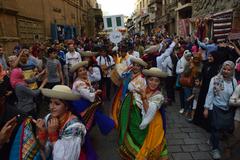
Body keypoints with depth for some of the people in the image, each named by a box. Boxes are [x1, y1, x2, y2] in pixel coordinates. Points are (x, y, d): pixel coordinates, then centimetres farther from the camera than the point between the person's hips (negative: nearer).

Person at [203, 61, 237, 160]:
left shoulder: (234, 81, -3)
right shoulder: (215, 79, -13)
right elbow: (210, 94, -10)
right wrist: (206, 108, -10)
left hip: (229, 109, 4)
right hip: (217, 108, -4)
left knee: (229, 128, 10)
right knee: (216, 128, 4)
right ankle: (215, 148, 23)